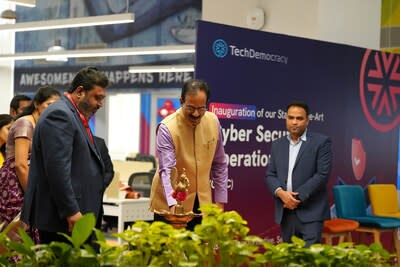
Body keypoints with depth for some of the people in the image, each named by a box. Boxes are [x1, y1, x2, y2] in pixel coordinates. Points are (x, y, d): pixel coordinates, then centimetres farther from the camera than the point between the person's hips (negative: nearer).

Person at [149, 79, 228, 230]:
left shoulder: (213, 122, -2)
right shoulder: (167, 128, -16)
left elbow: (219, 165, 7)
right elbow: (167, 170, -24)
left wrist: (220, 201, 5)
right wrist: (173, 204, -38)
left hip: (202, 202, 4)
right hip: (170, 207, -4)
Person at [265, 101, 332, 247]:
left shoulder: (321, 142, -2)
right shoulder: (277, 144, 14)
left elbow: (322, 174, -10)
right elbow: (270, 175, 11)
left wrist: (298, 197, -14)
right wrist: (280, 193, -9)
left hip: (310, 211, -5)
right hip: (285, 212, 5)